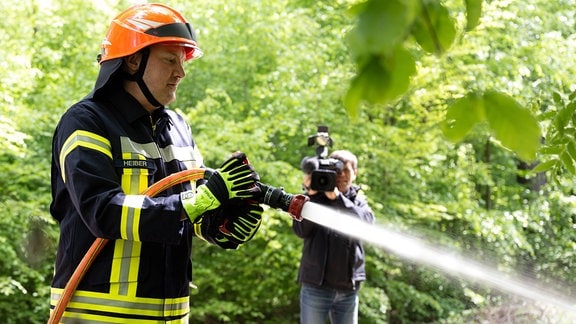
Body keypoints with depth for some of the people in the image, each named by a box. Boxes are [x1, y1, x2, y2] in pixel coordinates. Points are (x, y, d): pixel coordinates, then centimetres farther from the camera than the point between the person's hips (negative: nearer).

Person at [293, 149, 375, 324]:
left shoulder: (359, 201, 12)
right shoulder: (316, 197, 5)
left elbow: (367, 223, -10)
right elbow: (301, 230, -9)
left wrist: (337, 198, -22)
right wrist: (310, 195, -20)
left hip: (349, 289, 3)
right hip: (316, 285, -2)